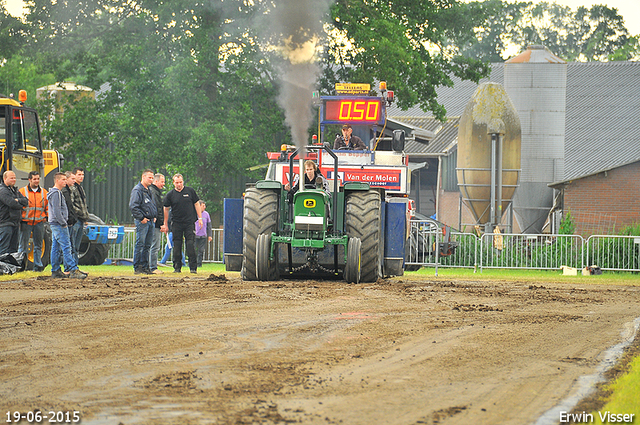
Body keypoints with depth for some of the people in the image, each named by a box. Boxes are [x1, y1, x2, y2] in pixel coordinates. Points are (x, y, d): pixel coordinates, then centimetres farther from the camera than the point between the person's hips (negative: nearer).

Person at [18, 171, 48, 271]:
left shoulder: (44, 192, 9)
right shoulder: (22, 191, 0)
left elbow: (48, 206, 18)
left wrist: (46, 217, 6)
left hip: (39, 222, 3)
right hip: (26, 222, -3)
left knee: (38, 246, 7)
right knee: (23, 245, -1)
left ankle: (38, 265, 12)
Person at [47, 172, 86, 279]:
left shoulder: (58, 192, 19)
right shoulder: (56, 193, -14)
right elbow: (56, 211, -20)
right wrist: (63, 223, -17)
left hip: (55, 225, 11)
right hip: (58, 225, -11)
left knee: (56, 248, 10)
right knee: (66, 247, -13)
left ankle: (55, 271, 12)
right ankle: (73, 270, -17)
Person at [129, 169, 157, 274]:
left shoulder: (149, 191, 20)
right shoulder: (137, 190, -9)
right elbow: (133, 206, -17)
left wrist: (154, 216, 17)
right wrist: (141, 218, -18)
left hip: (151, 221, 9)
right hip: (142, 222, -9)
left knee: (147, 246, 9)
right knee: (140, 245, -8)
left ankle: (145, 267, 13)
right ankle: (137, 267, -6)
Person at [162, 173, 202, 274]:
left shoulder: (190, 191, 3)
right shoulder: (170, 194, 3)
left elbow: (196, 204, 10)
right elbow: (166, 209, 9)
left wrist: (200, 218, 4)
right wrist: (165, 224, 7)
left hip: (190, 222, -1)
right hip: (176, 223, 1)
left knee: (191, 244, -7)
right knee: (177, 245, 3)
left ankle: (193, 267, -4)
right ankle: (177, 267, 11)